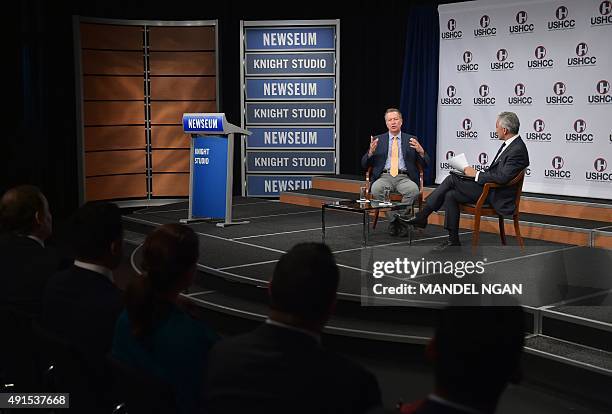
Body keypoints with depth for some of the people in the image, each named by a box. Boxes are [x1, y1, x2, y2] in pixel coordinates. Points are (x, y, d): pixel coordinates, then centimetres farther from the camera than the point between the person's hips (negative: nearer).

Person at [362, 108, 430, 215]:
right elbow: (364, 164, 9)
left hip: (404, 178, 0)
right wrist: (371, 152, -11)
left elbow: (425, 164, 9)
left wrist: (421, 151, -12)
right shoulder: (378, 140, 13)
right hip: (384, 177, 0)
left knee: (413, 189, -34)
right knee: (376, 189, -33)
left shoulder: (411, 140, 13)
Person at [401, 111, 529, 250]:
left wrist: (476, 174, -17)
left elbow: (503, 177, -27)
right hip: (489, 188, 9)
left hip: (497, 197, -9)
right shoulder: (509, 144, 12)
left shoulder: (518, 150, -20)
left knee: (451, 179, -12)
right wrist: (476, 173, 2)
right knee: (450, 195, -4)